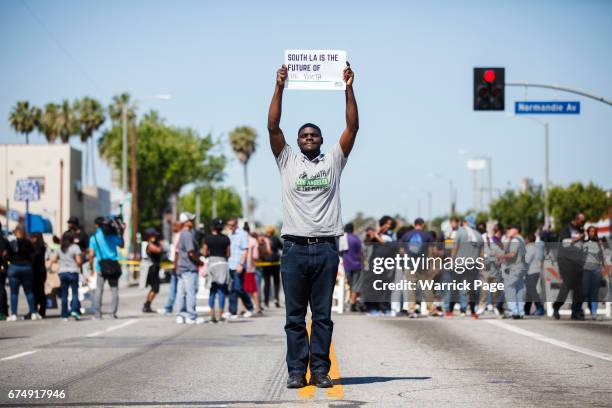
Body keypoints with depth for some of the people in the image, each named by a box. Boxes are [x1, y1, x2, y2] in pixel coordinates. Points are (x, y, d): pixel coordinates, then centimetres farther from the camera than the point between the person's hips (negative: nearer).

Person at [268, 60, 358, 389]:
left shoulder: (333, 160, 11)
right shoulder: (287, 161, 10)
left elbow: (352, 128, 2)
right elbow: (273, 127, 0)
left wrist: (349, 89, -5)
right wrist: (279, 88, -8)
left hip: (326, 248, 0)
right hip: (295, 248, 0)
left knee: (323, 316, 4)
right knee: (294, 316, 3)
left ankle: (320, 370, 8)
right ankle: (296, 371, 7)